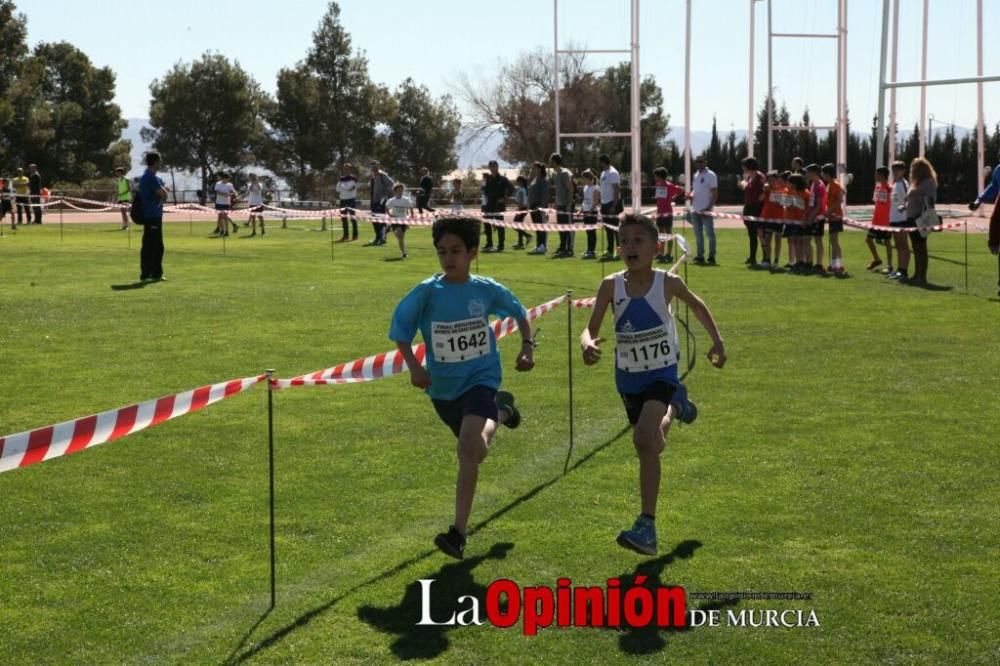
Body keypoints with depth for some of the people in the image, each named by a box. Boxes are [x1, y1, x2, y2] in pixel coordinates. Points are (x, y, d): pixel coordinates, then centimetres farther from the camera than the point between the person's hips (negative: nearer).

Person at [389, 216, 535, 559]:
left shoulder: (486, 290, -8)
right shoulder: (427, 292, -12)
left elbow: (518, 312, 12)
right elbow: (400, 330, -5)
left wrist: (527, 346, 2)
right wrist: (413, 366, -17)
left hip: (480, 379, -2)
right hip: (443, 387, 3)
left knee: (471, 447, -26)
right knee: (471, 447, 23)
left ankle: (459, 532, -22)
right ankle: (499, 410, 58)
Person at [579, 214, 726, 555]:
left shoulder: (667, 283, -13)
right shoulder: (611, 285, -11)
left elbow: (697, 305, 8)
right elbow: (590, 328, -14)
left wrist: (717, 341, 8)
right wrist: (588, 344, -36)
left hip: (661, 375, -3)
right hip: (628, 379, 4)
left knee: (645, 440, -26)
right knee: (649, 446, 21)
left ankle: (647, 527, -25)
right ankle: (673, 408, 59)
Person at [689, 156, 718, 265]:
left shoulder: (711, 175, -8)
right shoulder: (695, 175, 14)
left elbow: (715, 194, -11)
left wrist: (709, 207, -20)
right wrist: (691, 194, 0)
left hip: (706, 210, -7)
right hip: (695, 209, 7)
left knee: (710, 233, -3)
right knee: (698, 234, 11)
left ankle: (711, 257, 0)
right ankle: (700, 256, 17)